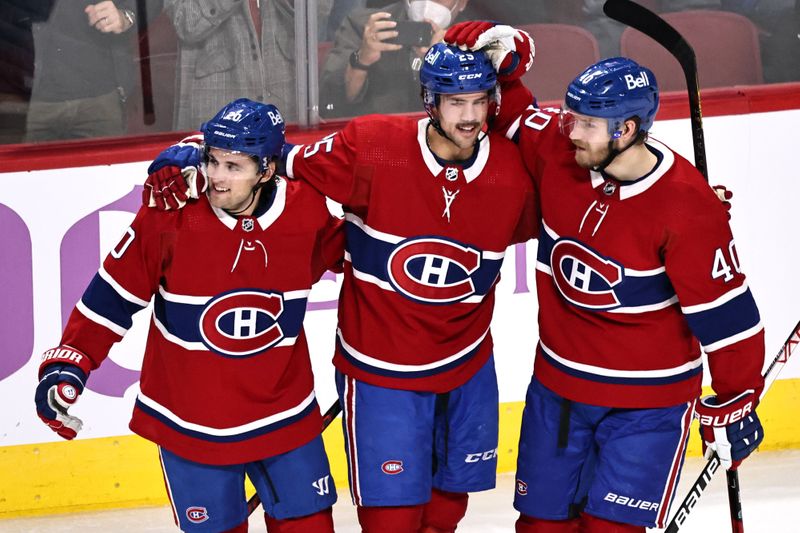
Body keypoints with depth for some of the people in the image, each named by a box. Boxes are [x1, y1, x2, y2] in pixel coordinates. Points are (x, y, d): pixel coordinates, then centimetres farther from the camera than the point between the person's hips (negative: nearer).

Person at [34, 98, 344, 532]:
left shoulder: (308, 211, -11)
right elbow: (114, 293, -8)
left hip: (285, 415, 2)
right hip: (190, 426, -2)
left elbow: (340, 251, 11)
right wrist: (68, 363, -11)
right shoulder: (170, 214, -17)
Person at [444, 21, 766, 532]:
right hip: (557, 385, 5)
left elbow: (725, 310, -17)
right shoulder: (557, 149, -10)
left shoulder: (686, 207, -24)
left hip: (647, 401, -5)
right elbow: (512, 111, 7)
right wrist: (492, 50, -13)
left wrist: (735, 404, -10)